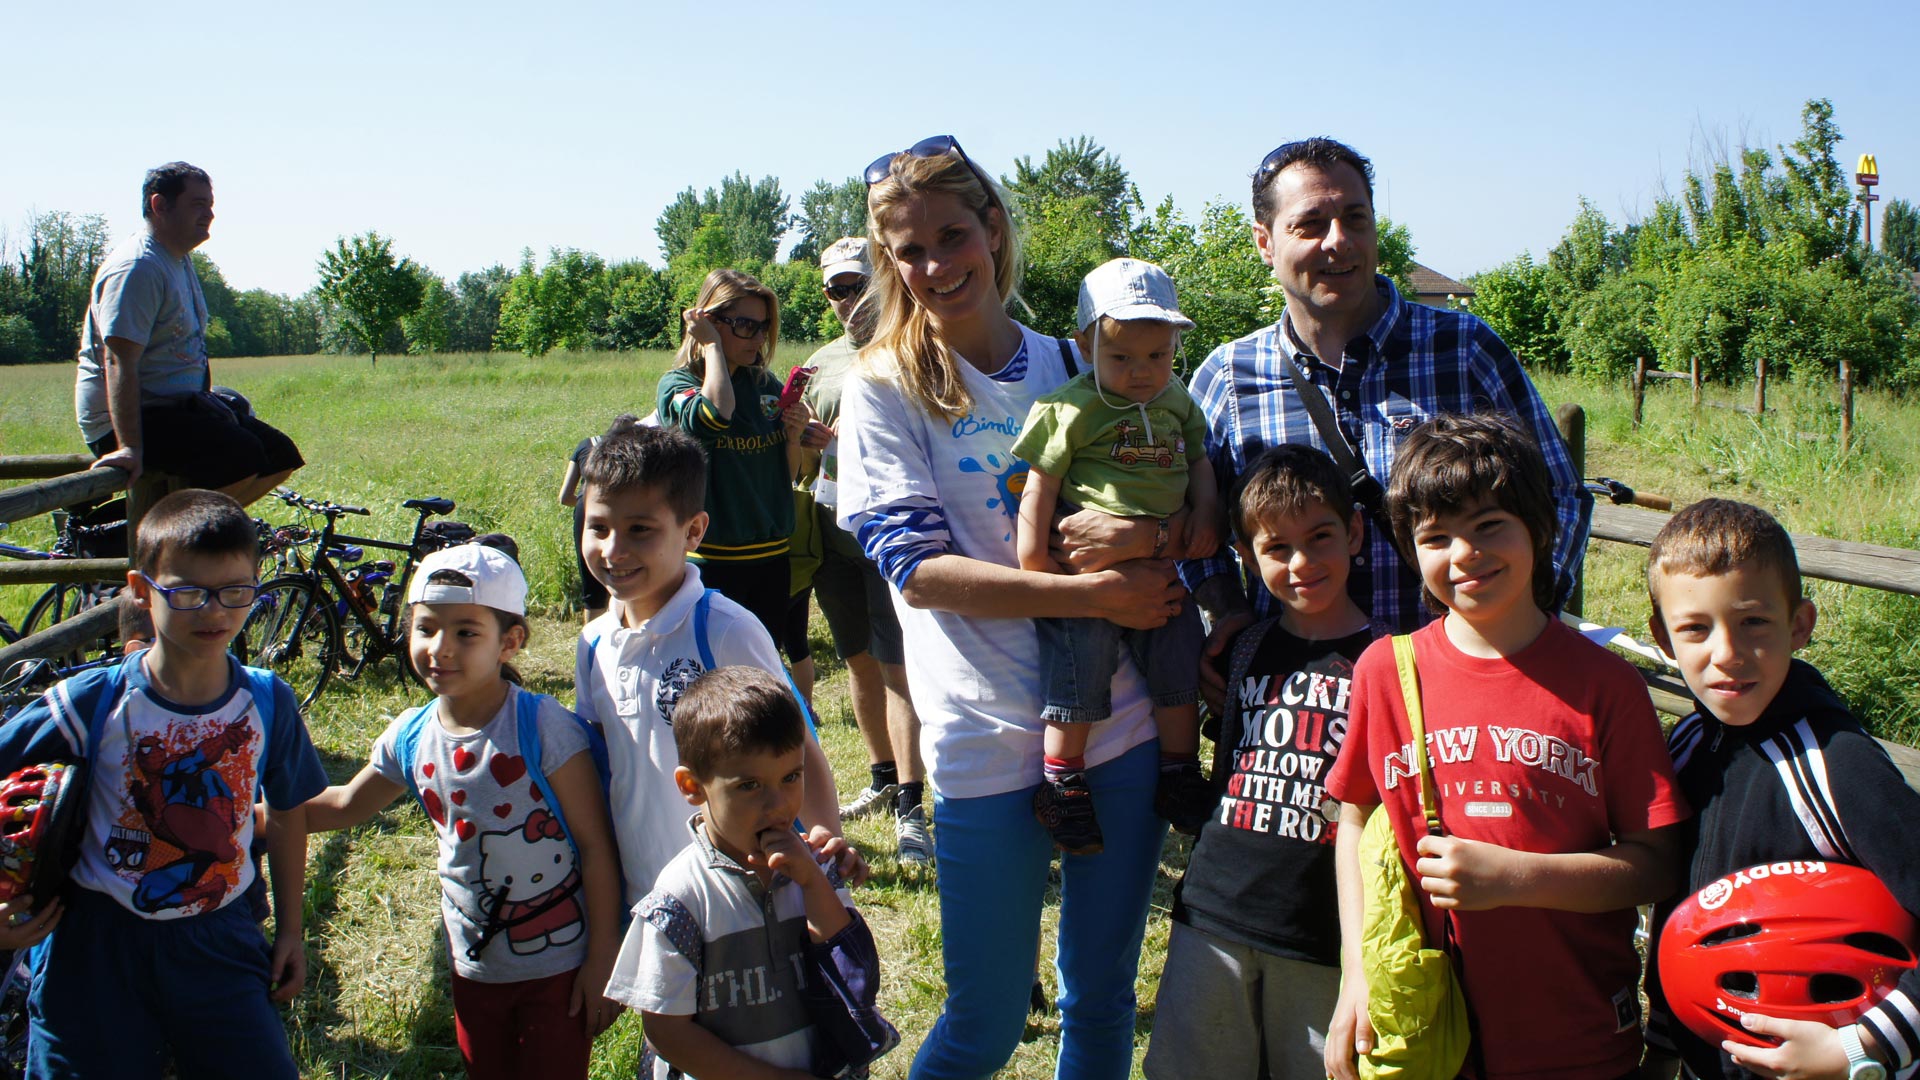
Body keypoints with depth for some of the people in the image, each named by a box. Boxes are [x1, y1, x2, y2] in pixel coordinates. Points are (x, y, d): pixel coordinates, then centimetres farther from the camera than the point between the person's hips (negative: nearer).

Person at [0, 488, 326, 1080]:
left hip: (217, 941, 1)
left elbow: (287, 812, 7)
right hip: (98, 941, -1)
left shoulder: (270, 702, -6)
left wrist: (289, 929, 11)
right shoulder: (92, 702, -12)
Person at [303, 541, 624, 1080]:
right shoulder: (409, 738, -4)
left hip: (559, 966, -5)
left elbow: (596, 847, -17)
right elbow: (346, 804, 17)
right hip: (475, 969, 5)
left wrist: (602, 960, -15)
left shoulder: (543, 728, -21)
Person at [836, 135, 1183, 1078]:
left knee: (1103, 1000, 16)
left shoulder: (1072, 364, 7)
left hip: (1121, 721, 4)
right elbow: (916, 568, -14)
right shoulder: (884, 389, -4)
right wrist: (1098, 592, -20)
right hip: (988, 740, -3)